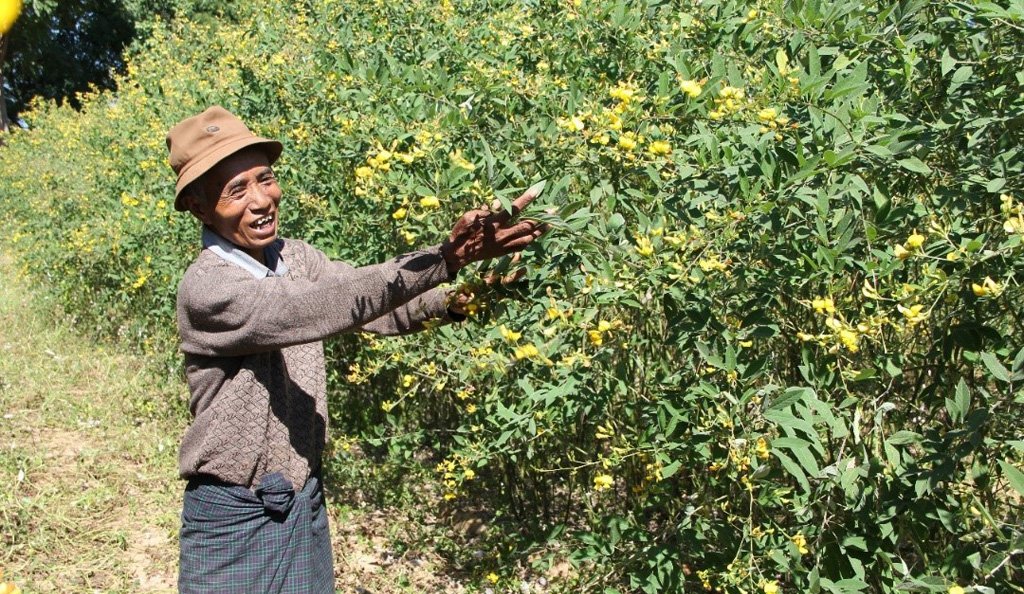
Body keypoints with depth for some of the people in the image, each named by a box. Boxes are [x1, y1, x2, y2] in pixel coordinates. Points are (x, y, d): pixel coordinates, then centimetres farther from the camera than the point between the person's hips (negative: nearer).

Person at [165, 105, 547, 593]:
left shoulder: (294, 256, 0)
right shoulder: (205, 286, -21)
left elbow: (374, 305, -9)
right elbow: (320, 308, -34)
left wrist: (457, 300, -29)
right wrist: (444, 258, -42)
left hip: (305, 502, 6)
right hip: (233, 515, -5)